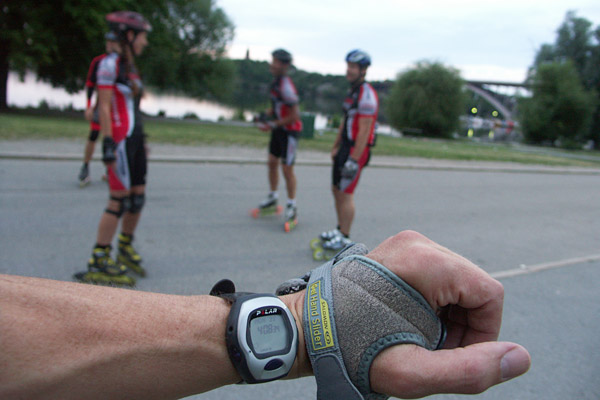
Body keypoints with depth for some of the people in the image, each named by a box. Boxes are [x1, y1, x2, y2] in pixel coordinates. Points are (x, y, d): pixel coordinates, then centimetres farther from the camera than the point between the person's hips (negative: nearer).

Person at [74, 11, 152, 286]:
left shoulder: (130, 66, 18)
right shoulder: (110, 64, -8)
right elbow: (104, 108, -14)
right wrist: (109, 144, -19)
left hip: (134, 137, 9)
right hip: (120, 139, -9)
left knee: (137, 198, 10)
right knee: (119, 200, -8)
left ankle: (125, 249, 25)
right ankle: (98, 263, 0)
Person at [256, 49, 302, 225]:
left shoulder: (286, 86, -24)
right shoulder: (276, 82, 5)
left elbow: (294, 115, -23)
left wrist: (272, 125, -19)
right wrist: (268, 113, 5)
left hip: (290, 130, -9)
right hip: (278, 129, 9)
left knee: (287, 168, -4)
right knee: (272, 162, 16)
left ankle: (291, 205, 11)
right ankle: (272, 197, 33)